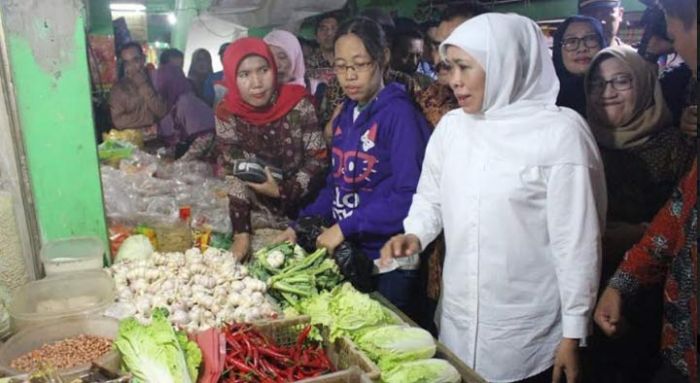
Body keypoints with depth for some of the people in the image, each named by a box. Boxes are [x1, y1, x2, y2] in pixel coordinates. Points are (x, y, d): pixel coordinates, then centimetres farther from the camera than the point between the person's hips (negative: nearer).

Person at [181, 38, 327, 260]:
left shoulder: (297, 103, -15)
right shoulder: (227, 113, -11)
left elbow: (318, 159, -10)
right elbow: (232, 174, -12)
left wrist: (282, 191, -21)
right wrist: (241, 234, -21)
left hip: (303, 209, -2)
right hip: (258, 217, 3)